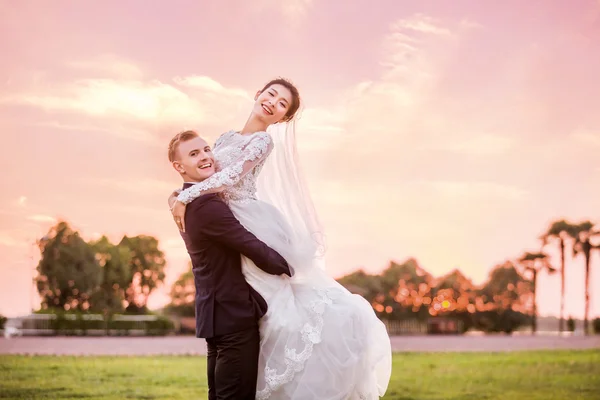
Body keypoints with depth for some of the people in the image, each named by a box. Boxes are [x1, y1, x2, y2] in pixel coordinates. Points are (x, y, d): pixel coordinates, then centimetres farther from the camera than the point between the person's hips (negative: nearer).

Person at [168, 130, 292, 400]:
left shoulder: (188, 202, 14)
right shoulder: (206, 204, -20)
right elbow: (253, 248, -20)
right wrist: (288, 268, -5)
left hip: (218, 314, 11)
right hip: (234, 316, -11)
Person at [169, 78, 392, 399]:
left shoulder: (264, 141, -4)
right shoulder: (226, 138, 18)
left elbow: (230, 177, -16)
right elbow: (202, 176, 22)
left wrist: (185, 197, -15)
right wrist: (176, 196, 4)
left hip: (258, 227, -6)